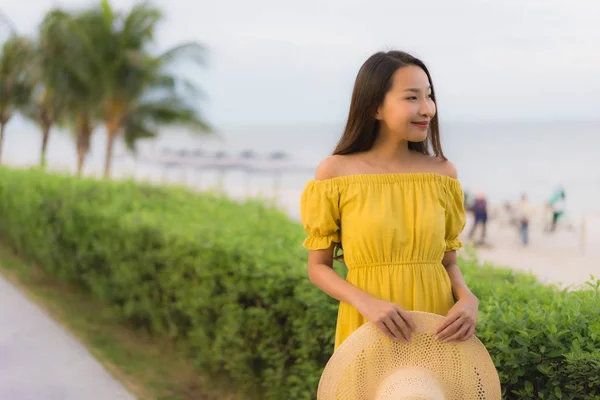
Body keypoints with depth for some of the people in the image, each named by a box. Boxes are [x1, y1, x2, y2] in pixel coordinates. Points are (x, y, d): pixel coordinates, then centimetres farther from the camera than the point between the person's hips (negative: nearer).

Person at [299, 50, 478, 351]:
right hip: (368, 327, -2)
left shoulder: (442, 172, 1)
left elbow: (448, 261, 9)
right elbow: (318, 266, -3)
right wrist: (367, 302, -19)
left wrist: (467, 298, -12)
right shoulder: (335, 172, -6)